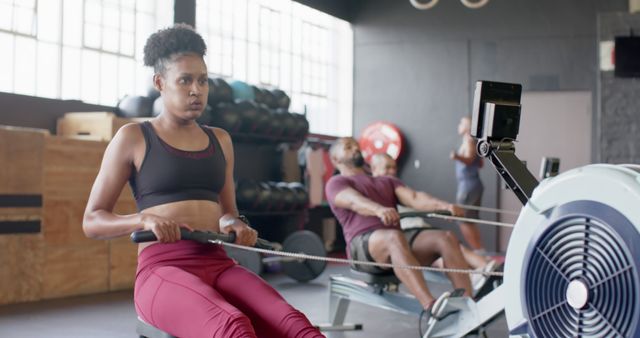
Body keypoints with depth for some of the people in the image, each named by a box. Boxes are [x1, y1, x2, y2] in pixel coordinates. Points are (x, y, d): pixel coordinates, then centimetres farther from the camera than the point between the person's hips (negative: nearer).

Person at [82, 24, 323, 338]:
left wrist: (236, 225, 1)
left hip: (219, 266, 5)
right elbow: (92, 220, 4)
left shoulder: (220, 140, 20)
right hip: (162, 270, -5)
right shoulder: (132, 138, 5)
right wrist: (146, 219, -16)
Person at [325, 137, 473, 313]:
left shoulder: (387, 181, 31)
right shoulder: (336, 183, 13)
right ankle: (431, 307, -54)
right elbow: (354, 201, -12)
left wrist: (444, 205, -12)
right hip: (364, 244, -5)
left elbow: (414, 197, 10)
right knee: (395, 238, -39)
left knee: (446, 238, -21)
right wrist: (379, 210, -36)